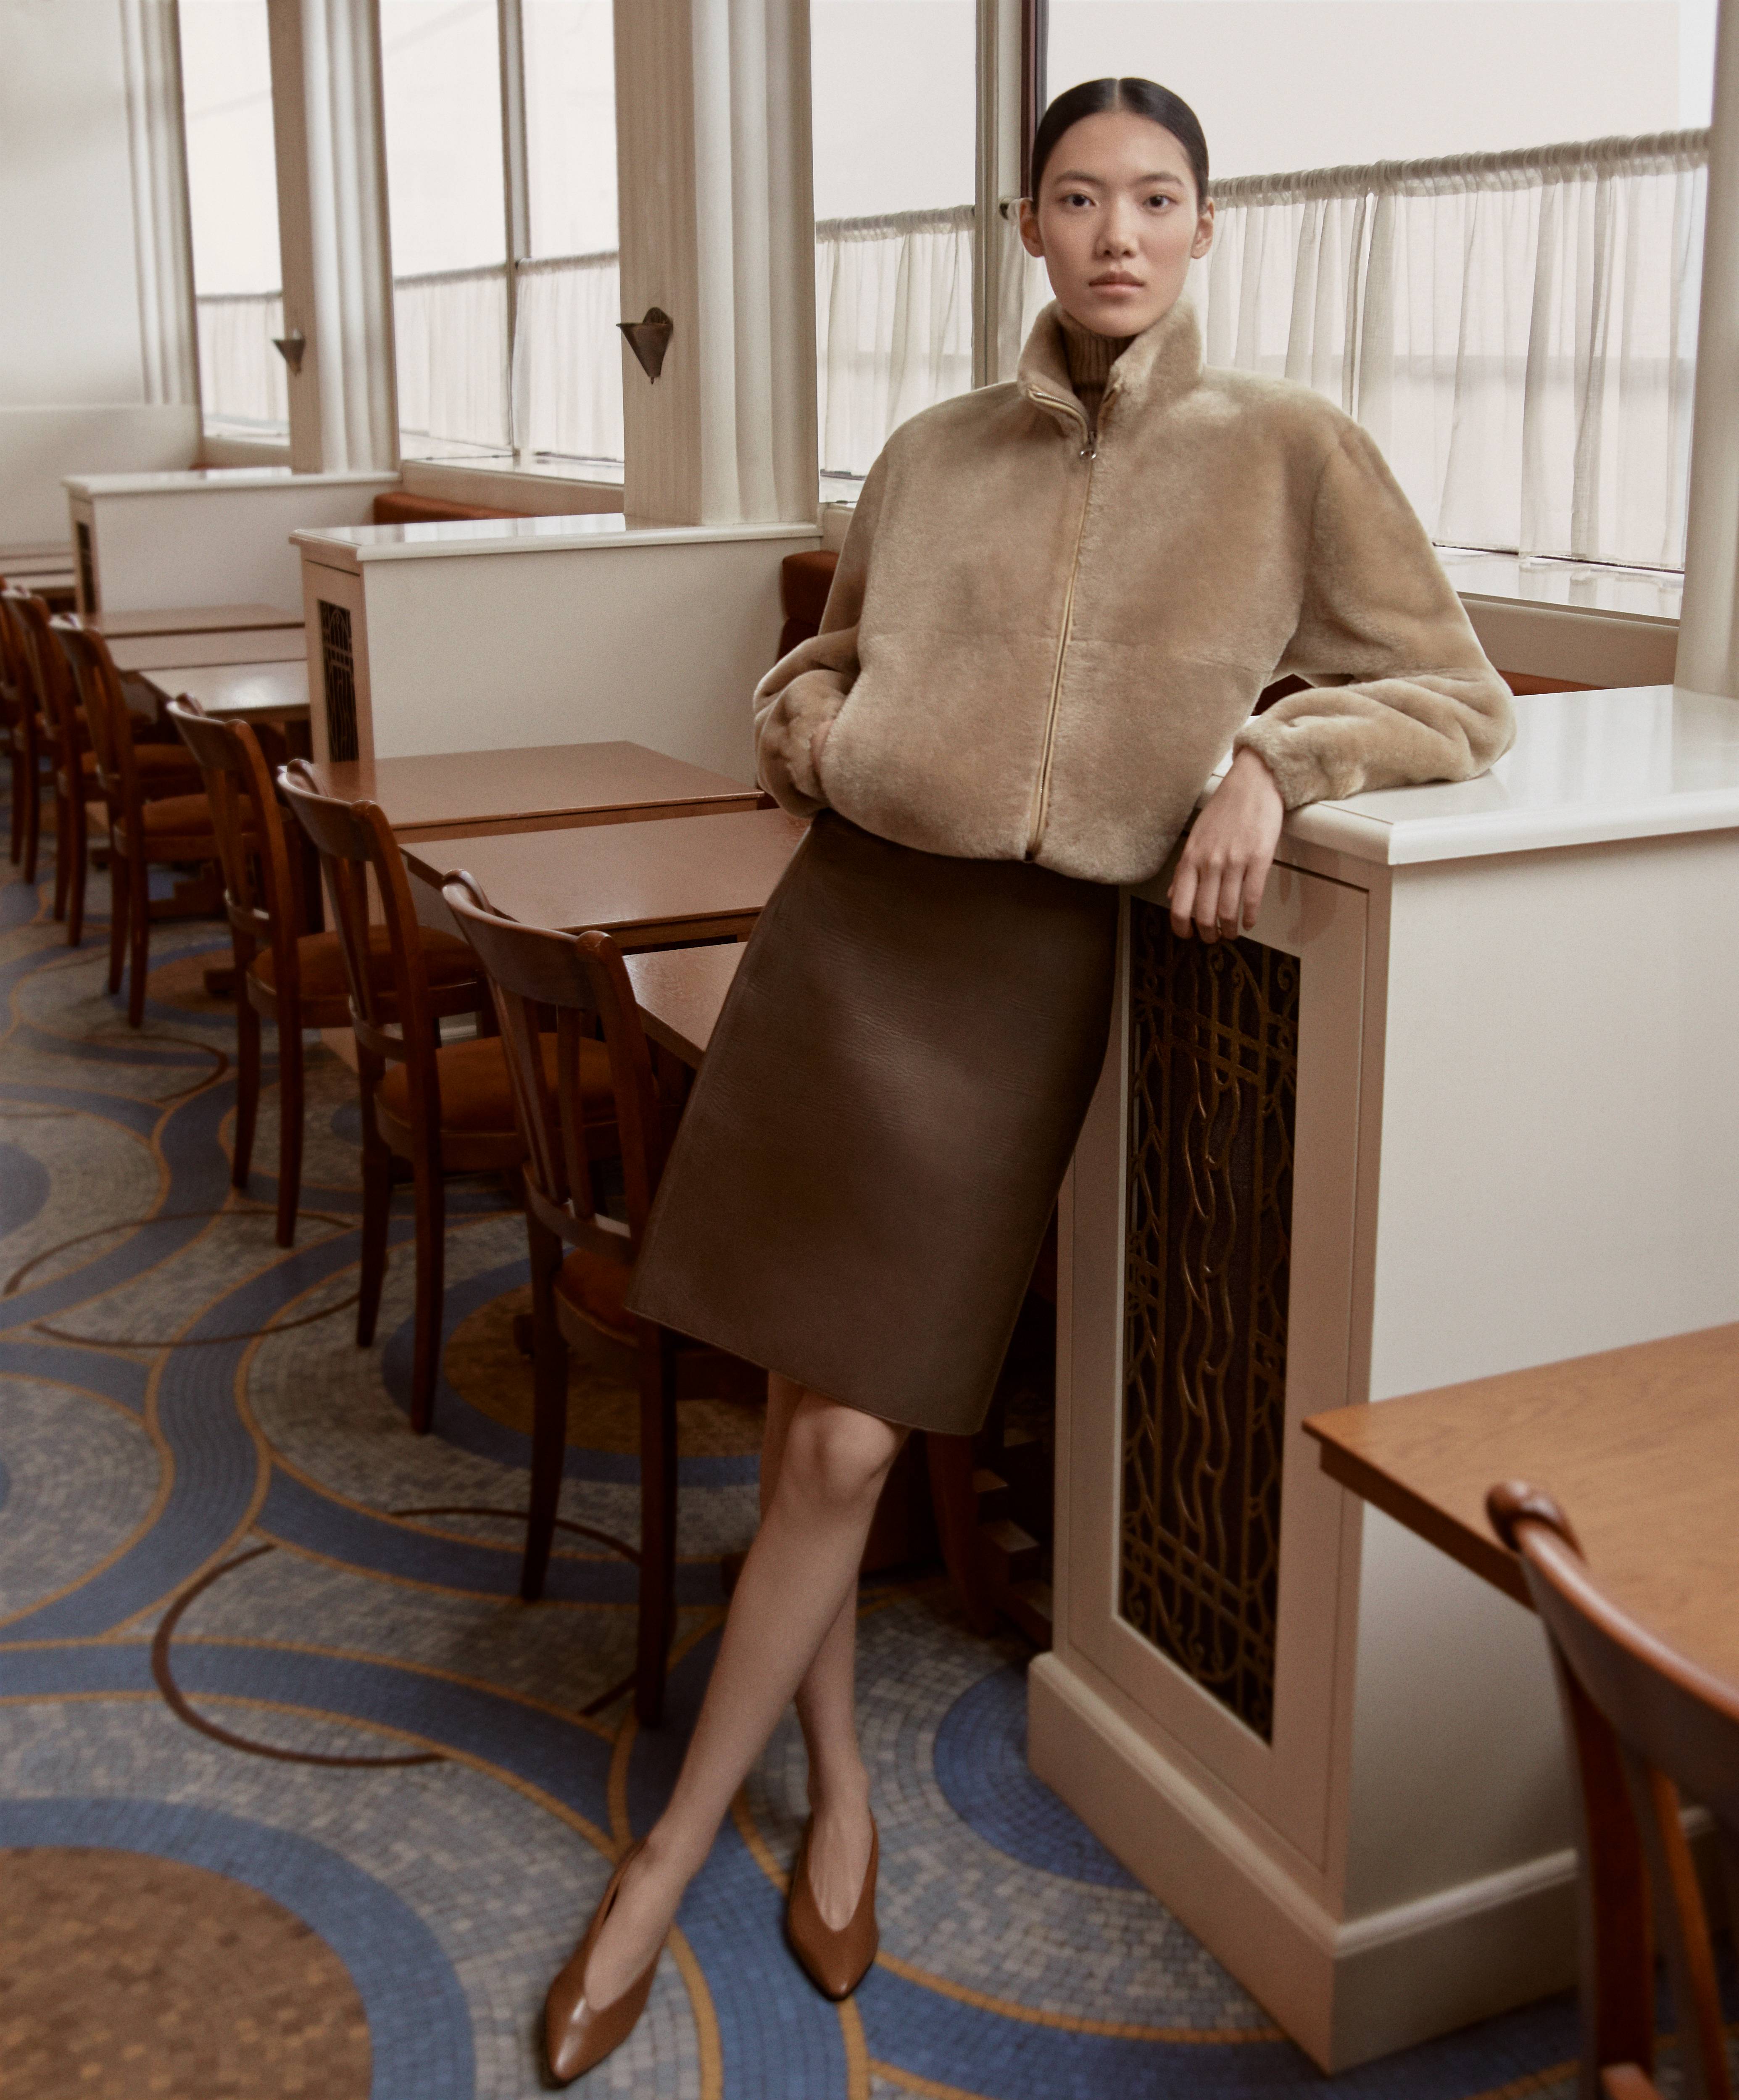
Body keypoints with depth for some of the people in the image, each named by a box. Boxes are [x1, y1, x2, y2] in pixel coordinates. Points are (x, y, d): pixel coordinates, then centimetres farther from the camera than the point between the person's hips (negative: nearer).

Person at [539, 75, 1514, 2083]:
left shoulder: (1291, 450, 1)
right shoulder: (931, 454, 10)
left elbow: (1462, 700, 3)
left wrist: (1270, 752, -14)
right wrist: (803, 727, 2)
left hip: (1032, 970, -3)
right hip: (851, 924, 3)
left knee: (843, 1445, -3)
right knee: (807, 1423, 5)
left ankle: (668, 1855, 15)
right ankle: (837, 1789, 28)